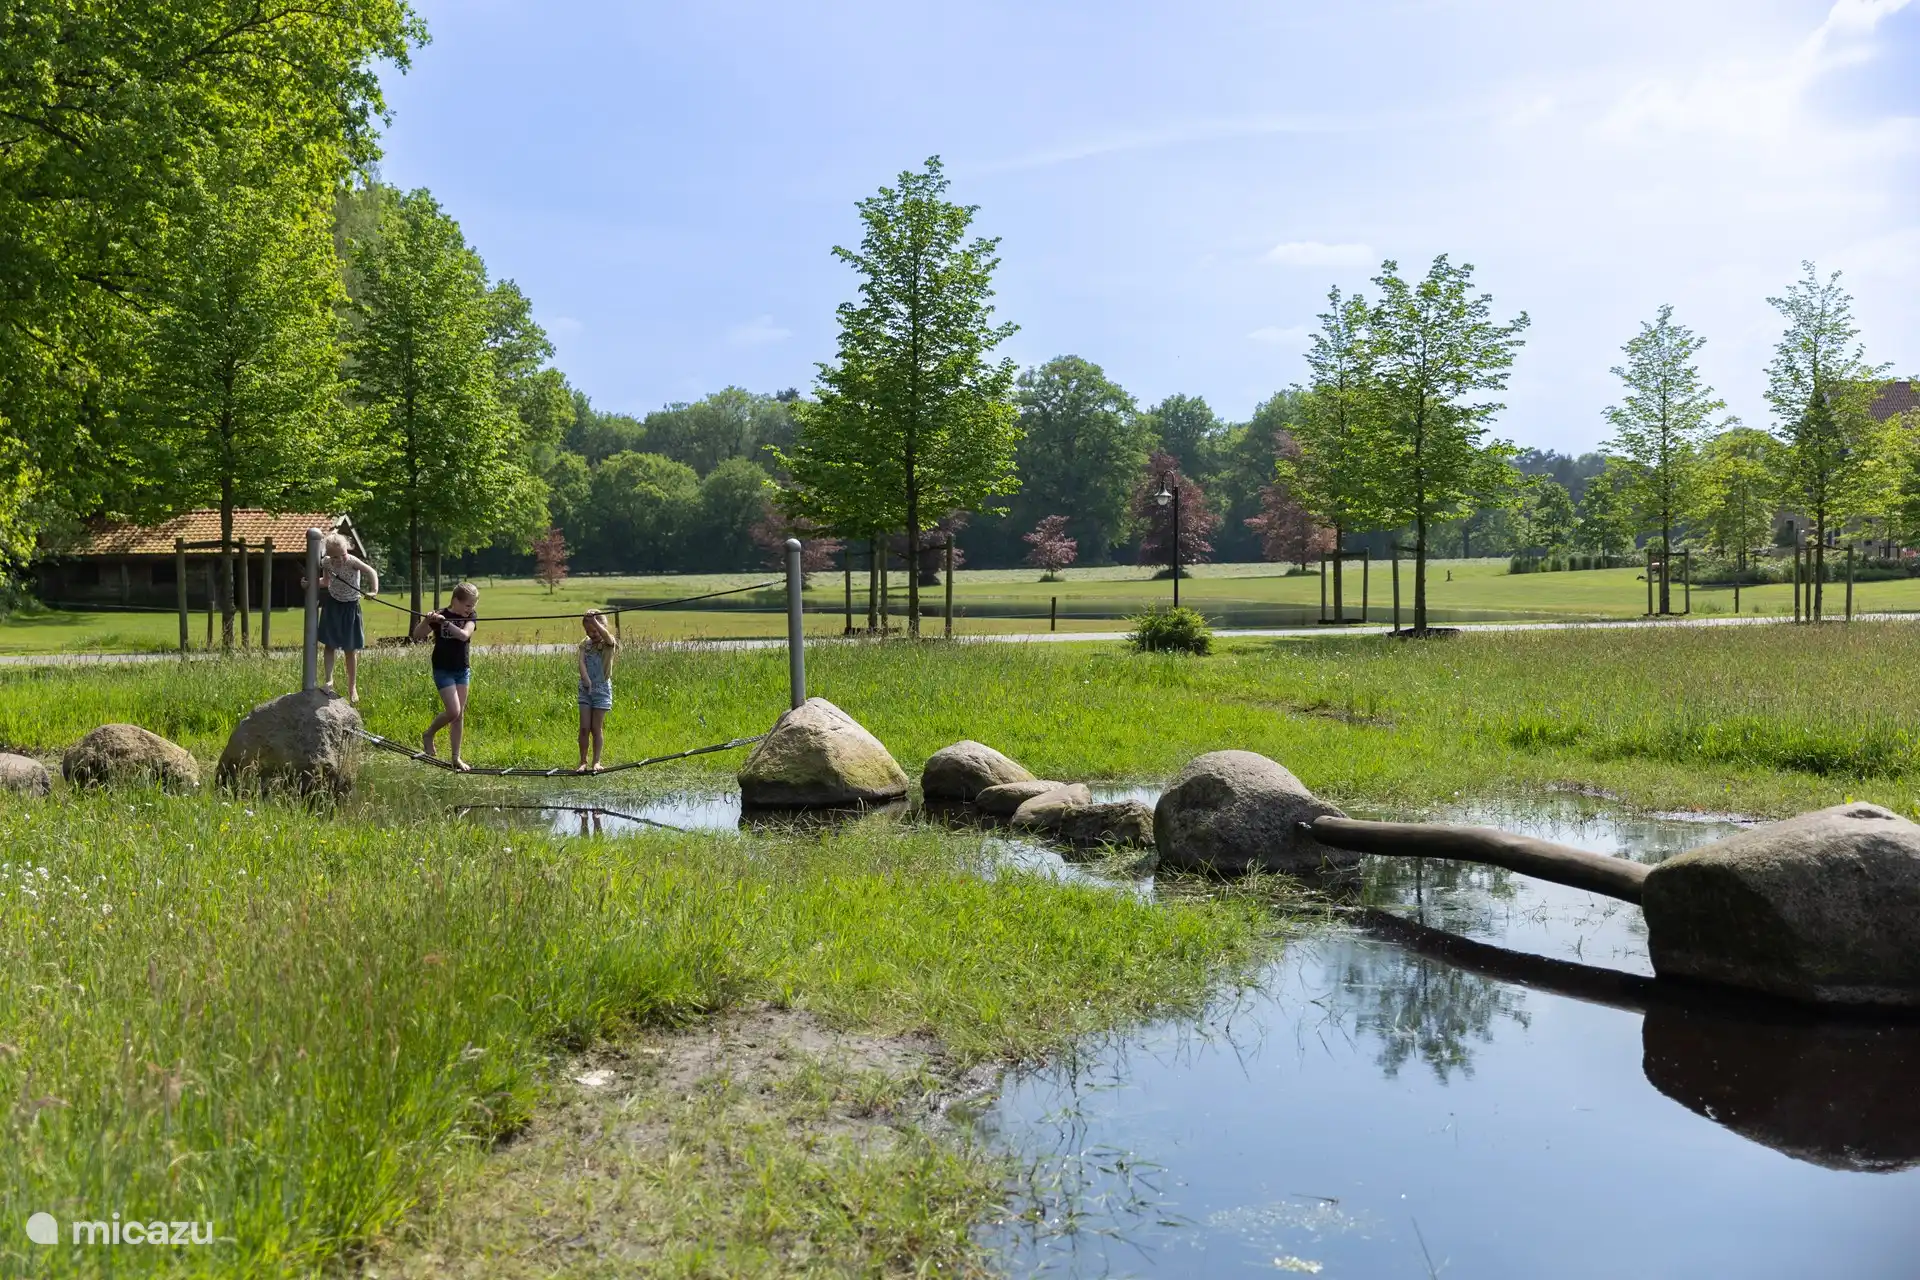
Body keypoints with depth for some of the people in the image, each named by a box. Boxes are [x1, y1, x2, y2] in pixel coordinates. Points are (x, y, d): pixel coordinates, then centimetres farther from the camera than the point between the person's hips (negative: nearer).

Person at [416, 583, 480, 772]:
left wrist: (445, 622, -33)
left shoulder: (470, 617, -2)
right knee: (453, 711, -14)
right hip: (443, 670, -4)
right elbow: (417, 635, -12)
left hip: (463, 670, 4)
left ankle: (456, 757, 11)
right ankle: (429, 735, 12)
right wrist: (426, 621, -31)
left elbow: (464, 635, -21)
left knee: (460, 715, 5)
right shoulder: (438, 616, -10)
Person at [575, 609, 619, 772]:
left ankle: (596, 761, 9)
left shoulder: (609, 643, -5)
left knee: (597, 728, 0)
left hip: (602, 688, -3)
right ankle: (583, 761, 7)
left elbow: (605, 635, -30)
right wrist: (585, 677, -26)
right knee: (584, 727, -1)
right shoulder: (585, 643, 6)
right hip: (586, 688, 3)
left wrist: (594, 620, -43)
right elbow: (581, 661, -9)